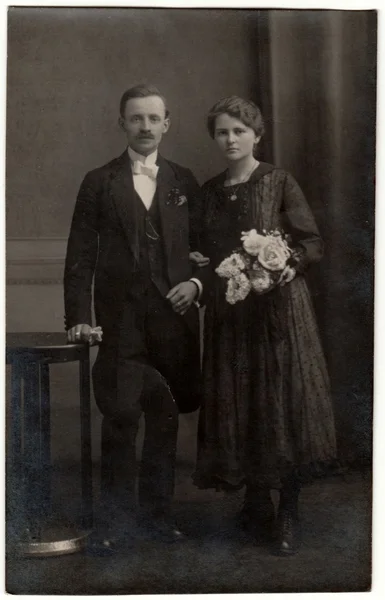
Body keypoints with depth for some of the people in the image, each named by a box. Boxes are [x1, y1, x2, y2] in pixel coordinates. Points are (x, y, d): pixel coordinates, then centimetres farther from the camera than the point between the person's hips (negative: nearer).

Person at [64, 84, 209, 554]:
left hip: (174, 317, 2)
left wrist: (196, 282, -6)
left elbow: (202, 247, 14)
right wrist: (78, 317, -6)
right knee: (120, 418, -6)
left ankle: (157, 512, 23)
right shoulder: (99, 183, 5)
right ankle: (116, 520, 6)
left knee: (165, 418, 8)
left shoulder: (184, 183, 11)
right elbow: (80, 255, 2)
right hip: (121, 319, -2)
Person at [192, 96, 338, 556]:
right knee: (237, 405, 5)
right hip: (228, 311, 4)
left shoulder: (279, 182, -1)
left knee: (283, 403, -4)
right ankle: (256, 505, 18)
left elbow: (312, 242, -3)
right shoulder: (209, 191, 12)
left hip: (278, 307, -4)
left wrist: (291, 266, -21)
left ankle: (289, 515, 4)